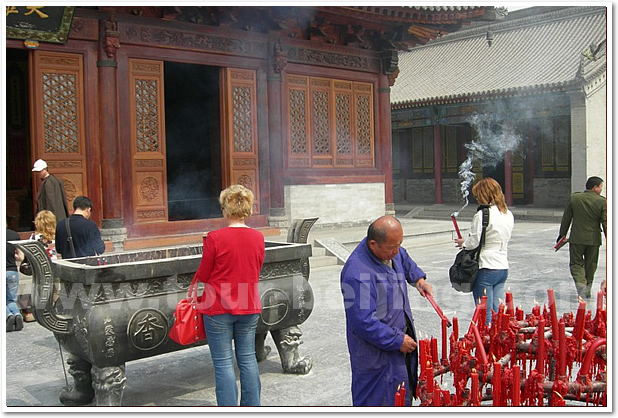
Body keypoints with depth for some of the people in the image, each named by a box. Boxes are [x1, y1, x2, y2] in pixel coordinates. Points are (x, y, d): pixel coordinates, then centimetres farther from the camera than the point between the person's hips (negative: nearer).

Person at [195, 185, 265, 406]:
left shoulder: (215, 238, -16)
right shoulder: (258, 237, -1)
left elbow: (202, 275, -6)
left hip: (219, 308, -4)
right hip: (249, 307, 5)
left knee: (223, 363, 4)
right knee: (248, 359, 15)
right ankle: (253, 407, 25)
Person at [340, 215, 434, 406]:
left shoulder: (391, 251, -3)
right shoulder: (358, 274, -32)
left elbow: (404, 259, 25)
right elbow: (364, 323, -32)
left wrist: (418, 278, 9)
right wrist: (397, 341, -23)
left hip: (401, 337, 9)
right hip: (376, 351, -9)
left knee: (403, 396, 25)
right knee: (377, 401, 4)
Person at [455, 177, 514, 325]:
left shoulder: (482, 215, -15)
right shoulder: (508, 215, 9)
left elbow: (473, 243, -15)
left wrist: (463, 242, 8)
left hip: (486, 269, -8)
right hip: (503, 267, 8)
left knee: (485, 316, -1)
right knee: (497, 314, 12)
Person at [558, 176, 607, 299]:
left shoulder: (573, 198, -4)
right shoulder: (602, 202, -9)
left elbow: (566, 218, 2)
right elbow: (605, 223, -8)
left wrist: (562, 234, 12)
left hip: (576, 238, 0)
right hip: (593, 239, 0)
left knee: (576, 263, 9)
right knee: (590, 265, 15)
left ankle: (581, 284, -14)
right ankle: (587, 290, 25)